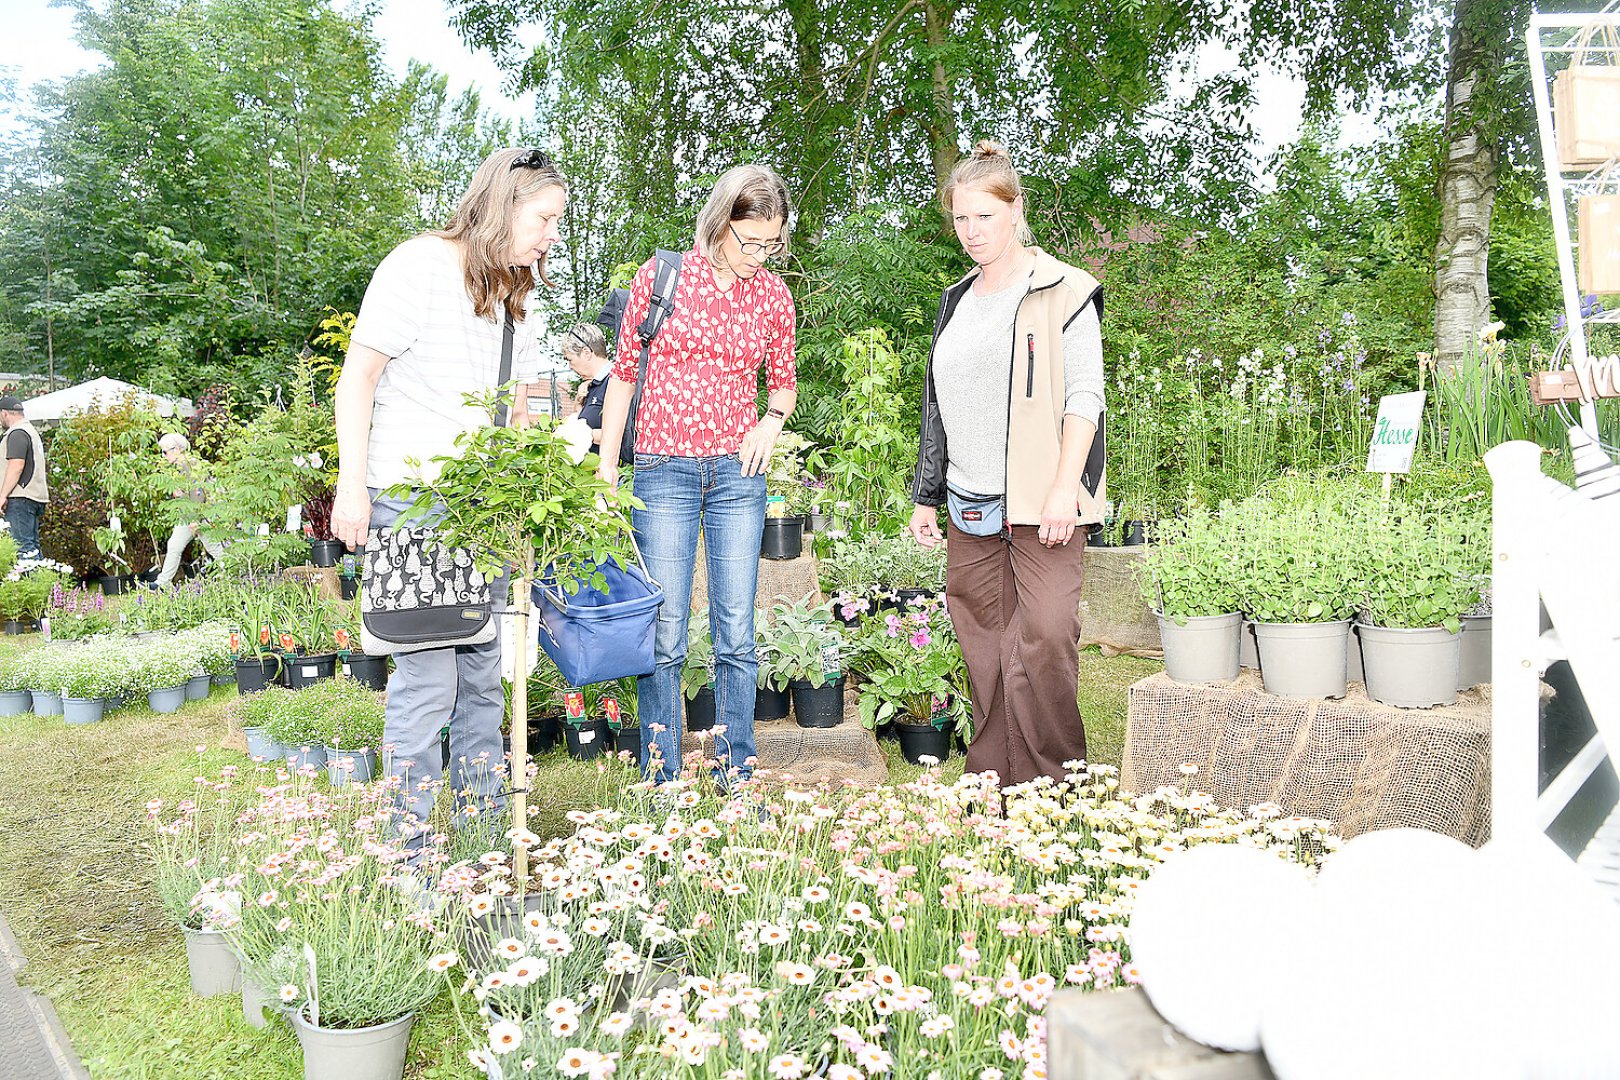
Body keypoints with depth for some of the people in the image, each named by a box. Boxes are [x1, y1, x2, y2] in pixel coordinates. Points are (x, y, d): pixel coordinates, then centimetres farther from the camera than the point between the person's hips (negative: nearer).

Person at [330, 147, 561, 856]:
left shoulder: (509, 297, 18)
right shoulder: (420, 264, -5)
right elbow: (357, 378, -8)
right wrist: (352, 489, -14)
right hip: (409, 503, -8)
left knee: (483, 672, 10)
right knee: (427, 676, -9)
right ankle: (410, 848, 5)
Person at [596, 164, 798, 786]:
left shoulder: (773, 295, 7)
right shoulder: (659, 277, -1)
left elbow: (783, 380, 20)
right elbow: (623, 373, 5)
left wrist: (773, 419, -2)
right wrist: (606, 467, 2)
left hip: (739, 473, 2)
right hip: (664, 471, -2)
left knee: (736, 636, 4)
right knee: (664, 636, -1)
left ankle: (737, 781, 17)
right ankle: (660, 783, 13)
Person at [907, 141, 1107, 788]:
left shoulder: (1064, 291, 0)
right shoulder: (956, 302, 18)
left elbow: (1085, 396, -6)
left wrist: (1064, 488, -17)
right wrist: (926, 497, 18)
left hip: (1041, 504, -6)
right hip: (969, 509, 6)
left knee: (1044, 643, -12)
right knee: (983, 650, 7)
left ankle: (1052, 790, 2)